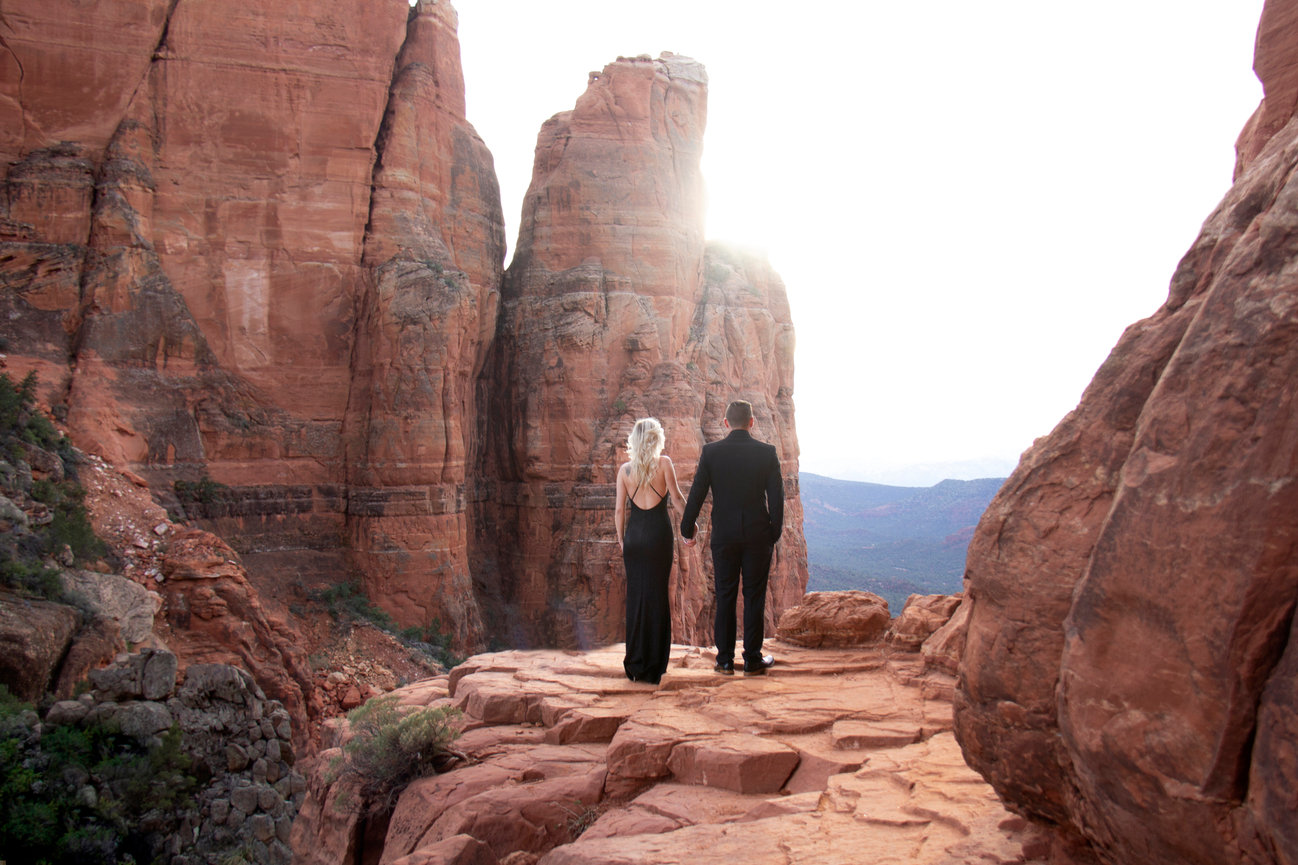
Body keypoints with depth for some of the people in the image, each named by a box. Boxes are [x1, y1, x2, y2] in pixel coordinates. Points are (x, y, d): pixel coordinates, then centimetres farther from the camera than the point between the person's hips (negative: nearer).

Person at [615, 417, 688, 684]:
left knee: (635, 595, 9)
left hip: (633, 534, 2)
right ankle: (653, 665, 8)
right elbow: (676, 496, -7)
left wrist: (621, 539, 14)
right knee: (657, 595, 4)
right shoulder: (664, 462, -3)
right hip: (658, 533, -2)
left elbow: (619, 509, 4)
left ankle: (635, 663, 14)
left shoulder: (625, 469, 3)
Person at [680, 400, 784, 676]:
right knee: (754, 597, 8)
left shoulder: (711, 452, -4)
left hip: (724, 536, 1)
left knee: (725, 597, 9)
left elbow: (696, 494, -4)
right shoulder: (767, 452, -4)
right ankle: (752, 660, 13)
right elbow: (776, 497, -3)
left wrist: (687, 531, 6)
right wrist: (774, 534, 8)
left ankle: (725, 660, 14)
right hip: (758, 535, 0)